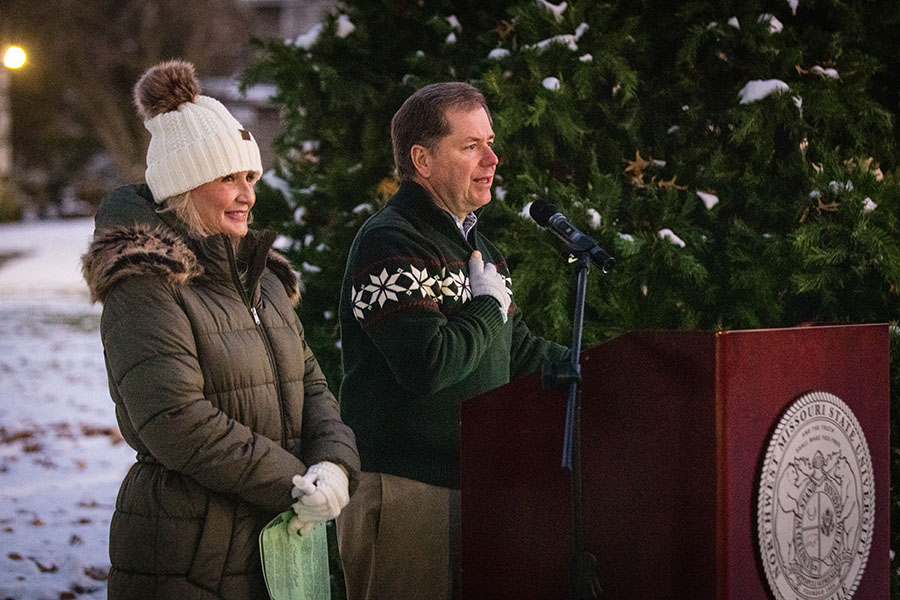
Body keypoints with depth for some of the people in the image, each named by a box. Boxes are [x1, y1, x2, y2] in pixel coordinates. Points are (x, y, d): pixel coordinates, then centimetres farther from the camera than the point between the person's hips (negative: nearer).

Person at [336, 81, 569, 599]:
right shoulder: (389, 244, -12)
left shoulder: (476, 246, 20)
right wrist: (489, 306, -8)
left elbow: (518, 352, 23)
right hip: (405, 492, -9)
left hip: (474, 488, 9)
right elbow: (426, 366, -23)